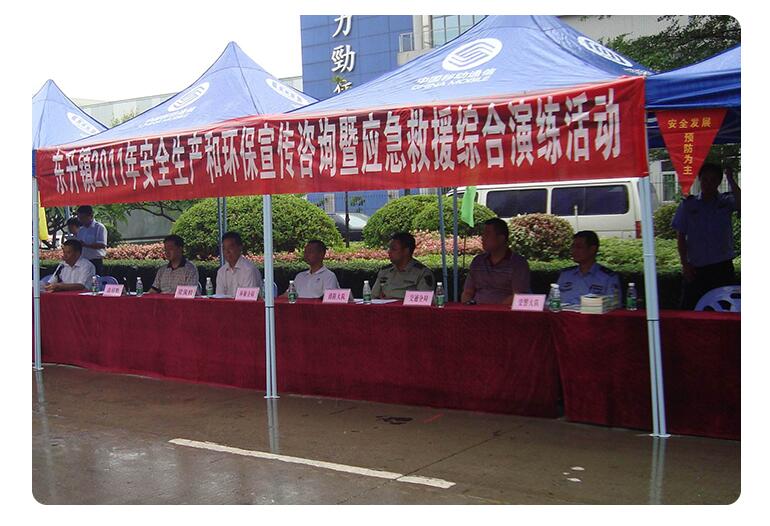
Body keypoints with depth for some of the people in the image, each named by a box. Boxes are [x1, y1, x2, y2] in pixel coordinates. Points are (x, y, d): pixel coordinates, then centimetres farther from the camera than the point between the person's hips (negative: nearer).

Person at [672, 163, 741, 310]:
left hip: (722, 267, 0)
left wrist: (730, 179, -17)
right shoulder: (688, 205, 6)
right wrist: (685, 264, -3)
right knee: (689, 310, 0)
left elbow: (740, 203, -21)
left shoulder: (726, 202, 4)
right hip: (695, 268, 0)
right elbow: (681, 237, 5)